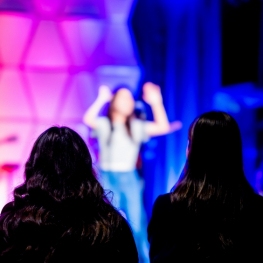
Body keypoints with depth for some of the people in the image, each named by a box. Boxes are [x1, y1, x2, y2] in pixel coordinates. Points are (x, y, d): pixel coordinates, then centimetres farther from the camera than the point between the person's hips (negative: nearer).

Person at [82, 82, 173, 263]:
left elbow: (163, 127, 3)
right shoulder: (104, 124, -1)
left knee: (137, 225, -1)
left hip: (130, 178, 3)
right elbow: (88, 119, -21)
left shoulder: (136, 127, 10)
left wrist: (156, 103, -4)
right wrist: (102, 99, -23)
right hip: (109, 178, -3)